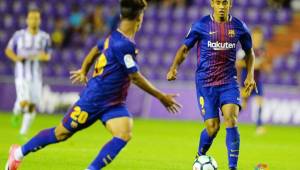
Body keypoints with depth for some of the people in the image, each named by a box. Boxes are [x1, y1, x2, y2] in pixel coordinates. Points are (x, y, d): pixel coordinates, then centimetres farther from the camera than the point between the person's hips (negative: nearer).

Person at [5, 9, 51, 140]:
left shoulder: (44, 37, 0)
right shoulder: (19, 35, -4)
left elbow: (48, 55, 9)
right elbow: (8, 50, 7)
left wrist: (44, 57, -15)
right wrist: (16, 58, -14)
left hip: (36, 76, 3)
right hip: (21, 74, -3)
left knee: (32, 106, 3)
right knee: (24, 102, -20)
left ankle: (23, 132, 19)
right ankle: (17, 112, 15)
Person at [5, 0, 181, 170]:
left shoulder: (115, 37, 3)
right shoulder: (123, 45, -26)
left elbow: (96, 50, 22)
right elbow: (136, 78, -21)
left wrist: (84, 71, 37)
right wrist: (161, 97, -13)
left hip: (114, 105, 8)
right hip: (93, 99, -8)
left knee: (124, 134, -17)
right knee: (61, 134, 8)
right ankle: (20, 152, 29)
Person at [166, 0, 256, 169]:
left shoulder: (239, 27, 1)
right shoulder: (201, 25, -5)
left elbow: (249, 52, 16)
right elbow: (185, 49, 4)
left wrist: (250, 75, 3)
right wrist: (174, 68, -13)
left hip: (229, 81, 1)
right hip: (205, 83, -1)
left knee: (231, 120, -19)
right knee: (212, 127, -4)